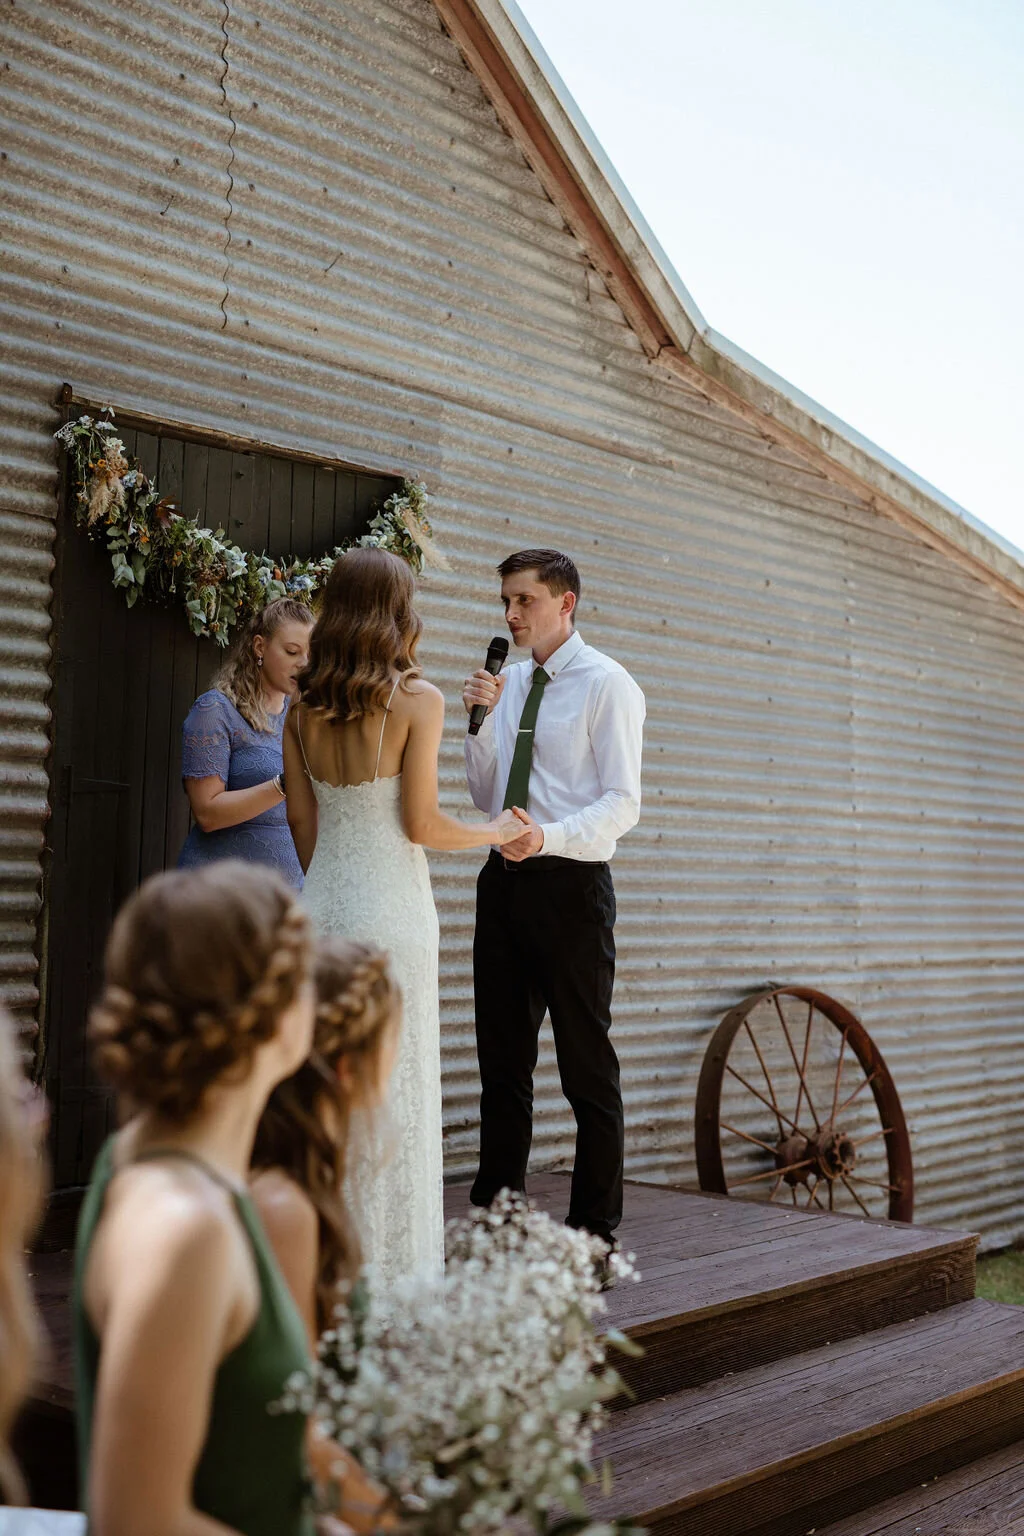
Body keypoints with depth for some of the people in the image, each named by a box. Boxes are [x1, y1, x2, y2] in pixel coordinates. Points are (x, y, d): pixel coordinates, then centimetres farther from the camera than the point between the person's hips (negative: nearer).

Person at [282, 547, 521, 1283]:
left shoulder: (305, 707, 7)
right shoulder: (417, 698, -9)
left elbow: (303, 823, 10)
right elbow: (422, 824, -10)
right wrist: (496, 832, 7)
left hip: (323, 903, 6)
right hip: (391, 908, -5)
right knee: (391, 1092, 2)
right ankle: (387, 1272, 10)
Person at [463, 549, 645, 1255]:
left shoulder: (607, 684, -6)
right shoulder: (511, 682, 14)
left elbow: (622, 804, -13)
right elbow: (485, 796, 14)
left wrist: (549, 836, -30)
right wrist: (481, 719, 0)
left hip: (570, 885, -7)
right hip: (504, 881, 7)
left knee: (588, 1065, 1)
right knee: (503, 1060, 13)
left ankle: (594, 1232, 11)